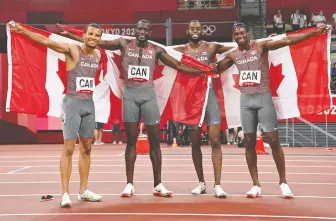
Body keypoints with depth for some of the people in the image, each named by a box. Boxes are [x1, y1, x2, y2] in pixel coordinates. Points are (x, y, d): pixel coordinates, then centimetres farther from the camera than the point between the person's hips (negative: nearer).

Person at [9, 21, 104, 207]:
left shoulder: (98, 54, 10)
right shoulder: (72, 50, -8)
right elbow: (46, 41, -19)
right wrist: (23, 31, -30)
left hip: (89, 104, 7)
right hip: (73, 102, -6)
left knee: (86, 149, 10)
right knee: (69, 148, -7)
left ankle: (83, 191, 19)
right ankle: (65, 193, -2)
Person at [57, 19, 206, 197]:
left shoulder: (156, 50, 5)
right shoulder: (124, 44, 3)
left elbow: (178, 66, 6)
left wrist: (203, 71, -3)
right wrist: (67, 34, -2)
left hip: (148, 95, 1)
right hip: (130, 95, 0)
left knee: (154, 141, 1)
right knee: (131, 140, 4)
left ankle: (158, 185, 10)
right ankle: (129, 184, 11)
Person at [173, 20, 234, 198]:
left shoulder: (211, 48, 3)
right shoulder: (180, 51, 5)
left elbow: (235, 49, 4)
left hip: (209, 95, -1)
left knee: (215, 140, -7)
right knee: (195, 143, 7)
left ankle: (217, 185, -4)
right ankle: (201, 183, 20)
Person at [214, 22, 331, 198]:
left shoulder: (261, 46, -4)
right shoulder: (232, 55, 9)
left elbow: (287, 40, -12)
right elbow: (217, 69, 24)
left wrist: (314, 32, -21)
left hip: (263, 97, -4)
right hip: (246, 100, 4)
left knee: (273, 140, -4)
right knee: (249, 143, 4)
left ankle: (283, 182, 9)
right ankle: (256, 185, 12)